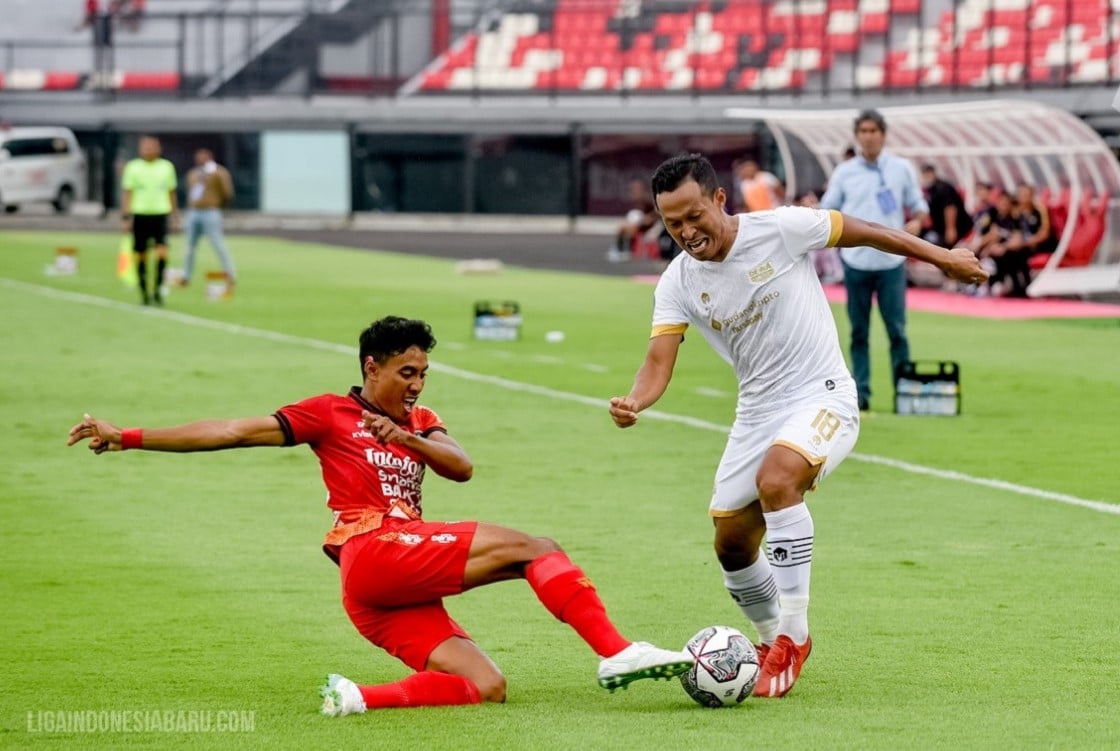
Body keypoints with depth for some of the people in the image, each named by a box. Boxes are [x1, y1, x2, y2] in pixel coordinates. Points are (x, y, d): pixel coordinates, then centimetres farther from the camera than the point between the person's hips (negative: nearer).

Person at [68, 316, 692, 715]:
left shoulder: (421, 424, 27)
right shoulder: (331, 414, 9)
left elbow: (462, 468, 7)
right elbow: (230, 433, 4)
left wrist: (409, 439, -13)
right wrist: (127, 437, -2)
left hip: (399, 594, 7)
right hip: (374, 551, -7)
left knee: (487, 688, -10)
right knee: (537, 549, -15)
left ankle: (361, 699, -17)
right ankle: (617, 653, -29)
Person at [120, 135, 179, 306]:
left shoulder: (167, 167, 8)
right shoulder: (133, 167, 3)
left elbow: (171, 193, 17)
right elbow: (127, 193, 2)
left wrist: (175, 217, 16)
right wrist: (125, 217, -5)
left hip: (160, 215, 1)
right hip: (140, 214, -1)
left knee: (162, 252, -16)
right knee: (141, 255, 2)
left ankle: (157, 288, -7)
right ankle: (144, 292, 13)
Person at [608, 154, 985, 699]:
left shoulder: (782, 229, -15)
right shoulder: (677, 284, -5)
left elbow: (864, 233, -2)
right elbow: (659, 362, -12)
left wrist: (942, 257, 8)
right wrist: (633, 401, -35)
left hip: (823, 397, -5)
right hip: (758, 411, 5)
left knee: (776, 479, -33)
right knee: (732, 546, 6)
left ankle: (792, 636, -24)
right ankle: (774, 642, 34)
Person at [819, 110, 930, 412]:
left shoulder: (902, 169, 5)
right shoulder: (844, 172, 7)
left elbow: (919, 206, 11)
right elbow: (827, 211, 11)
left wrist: (916, 222, -11)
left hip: (891, 262, -1)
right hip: (855, 262, 1)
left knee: (897, 329, -2)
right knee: (859, 331, 4)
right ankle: (861, 394, 9)